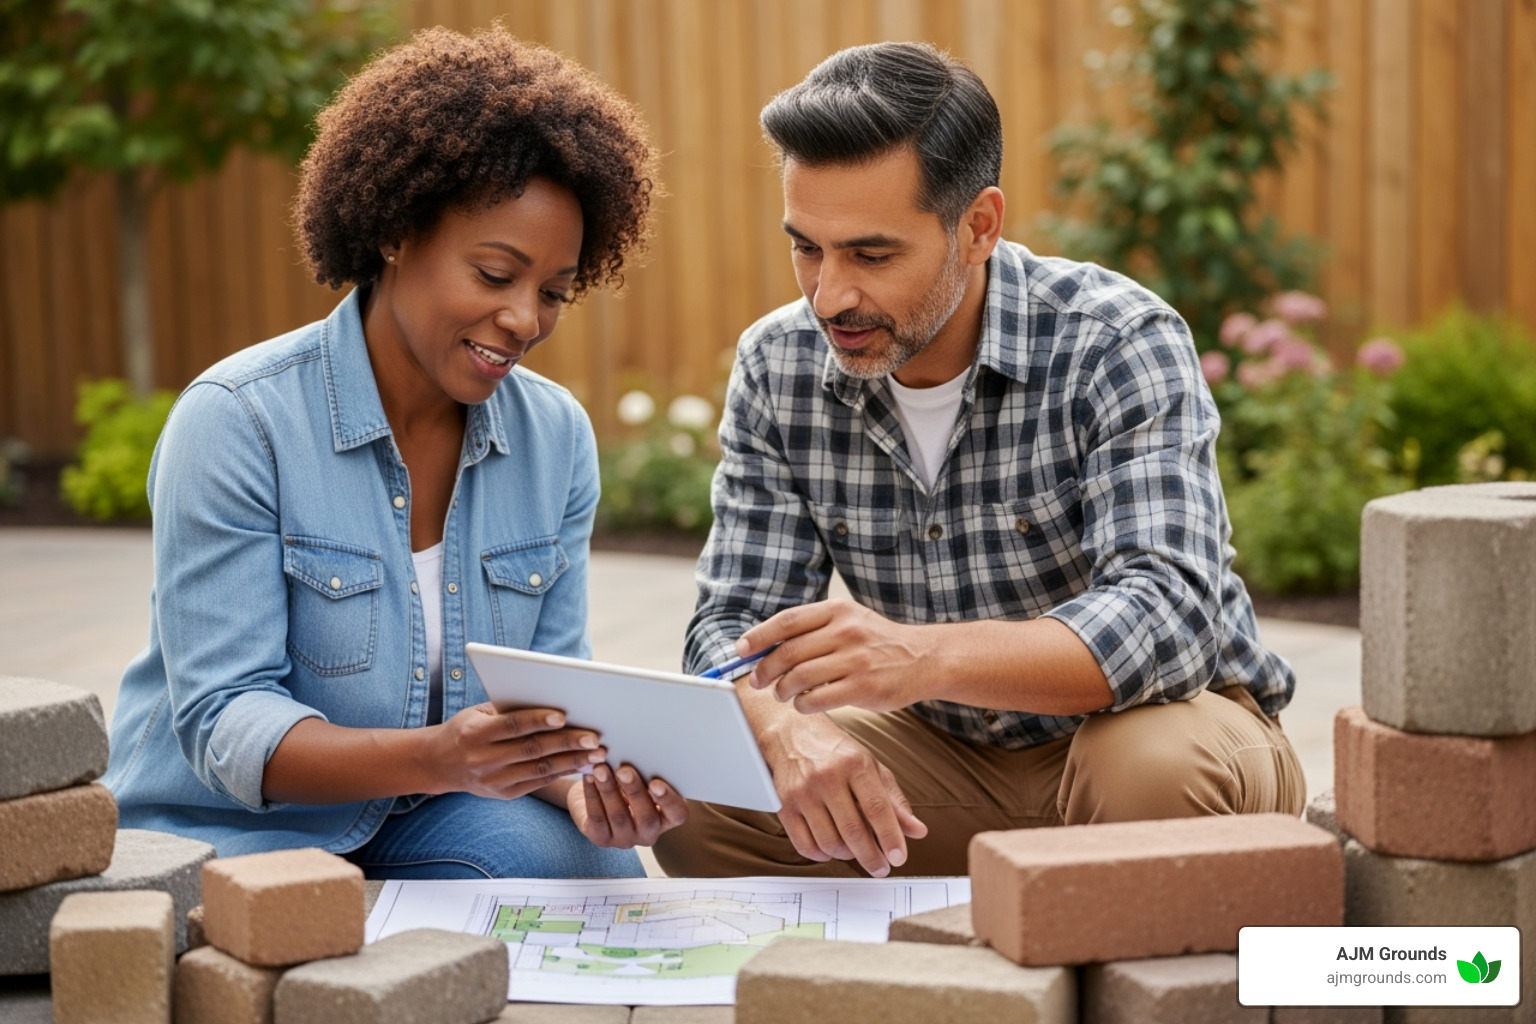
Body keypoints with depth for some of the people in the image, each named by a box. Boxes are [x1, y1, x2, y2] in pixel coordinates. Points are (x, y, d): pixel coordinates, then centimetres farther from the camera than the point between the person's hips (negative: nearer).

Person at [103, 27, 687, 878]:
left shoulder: (557, 437, 1)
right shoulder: (236, 422, -16)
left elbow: (550, 682, 2)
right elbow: (224, 727, -20)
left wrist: (581, 780, -24)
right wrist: (436, 757, -38)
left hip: (428, 831, 3)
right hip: (234, 832, -3)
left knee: (591, 866, -26)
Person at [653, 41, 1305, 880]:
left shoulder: (1120, 347, -22)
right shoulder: (777, 368, -8)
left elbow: (1171, 619, -35)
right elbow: (733, 624, -9)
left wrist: (927, 657, -53)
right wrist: (792, 731, -35)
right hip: (942, 752, 4)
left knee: (1155, 769, -37)